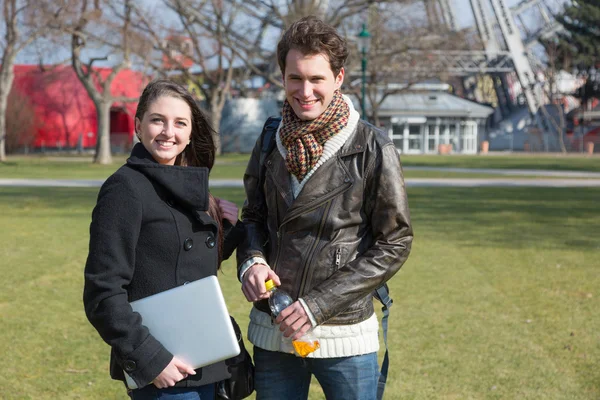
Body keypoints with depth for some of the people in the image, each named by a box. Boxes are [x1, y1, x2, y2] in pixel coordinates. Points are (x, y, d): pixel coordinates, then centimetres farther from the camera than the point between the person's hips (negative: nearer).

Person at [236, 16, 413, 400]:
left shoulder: (373, 148, -10)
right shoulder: (270, 142, 3)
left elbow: (394, 244, -9)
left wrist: (317, 305, -14)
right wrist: (251, 260, -9)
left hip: (344, 335, -4)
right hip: (272, 331, 4)